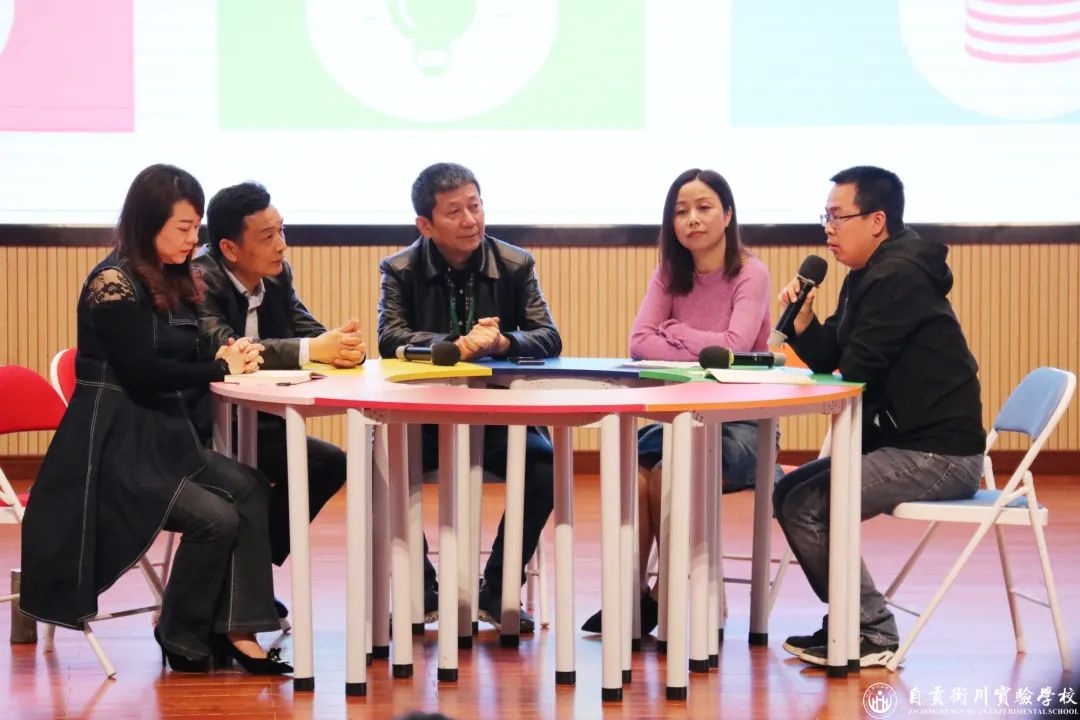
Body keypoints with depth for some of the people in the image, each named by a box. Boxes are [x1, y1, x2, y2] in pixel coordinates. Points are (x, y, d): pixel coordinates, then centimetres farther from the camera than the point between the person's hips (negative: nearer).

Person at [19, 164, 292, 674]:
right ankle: (182, 640, 0)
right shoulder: (114, 283, -13)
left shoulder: (172, 283, 13)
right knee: (217, 517, -21)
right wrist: (221, 368, -9)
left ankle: (234, 630, -17)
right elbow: (142, 372, -19)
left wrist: (229, 358, -9)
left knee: (249, 490, -16)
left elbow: (182, 361, 12)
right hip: (113, 447, -8)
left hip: (163, 439, 8)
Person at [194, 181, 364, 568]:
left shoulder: (277, 275, 4)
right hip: (202, 429, -8)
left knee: (331, 463, -4)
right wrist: (312, 349, -38)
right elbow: (224, 350, -33)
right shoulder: (198, 281, -18)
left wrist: (345, 346, -26)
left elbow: (314, 333, -1)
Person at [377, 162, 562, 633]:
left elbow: (550, 339, -4)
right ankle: (421, 591, -6)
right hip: (424, 415, 0)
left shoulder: (516, 265, 4)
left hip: (499, 414, 1)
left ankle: (498, 591, -7)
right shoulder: (400, 270, 1)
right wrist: (457, 346, -28)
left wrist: (502, 342, -25)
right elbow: (390, 339, -13)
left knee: (545, 464, -28)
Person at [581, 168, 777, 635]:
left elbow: (736, 346, -21)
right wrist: (704, 354, -20)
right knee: (631, 473, -24)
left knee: (665, 476, -28)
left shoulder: (751, 274, -7)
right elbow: (640, 343, -7)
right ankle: (633, 593, -9)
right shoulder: (669, 276, 8)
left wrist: (675, 333, -8)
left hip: (739, 422, -4)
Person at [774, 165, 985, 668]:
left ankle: (871, 634, -6)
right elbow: (830, 359, 14)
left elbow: (855, 373, -18)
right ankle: (849, 621, 16)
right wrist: (802, 322, -4)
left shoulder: (898, 277, -17)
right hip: (905, 441, 11)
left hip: (939, 453, -11)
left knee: (806, 507, -17)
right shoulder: (866, 278, 14)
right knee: (789, 492, 13)